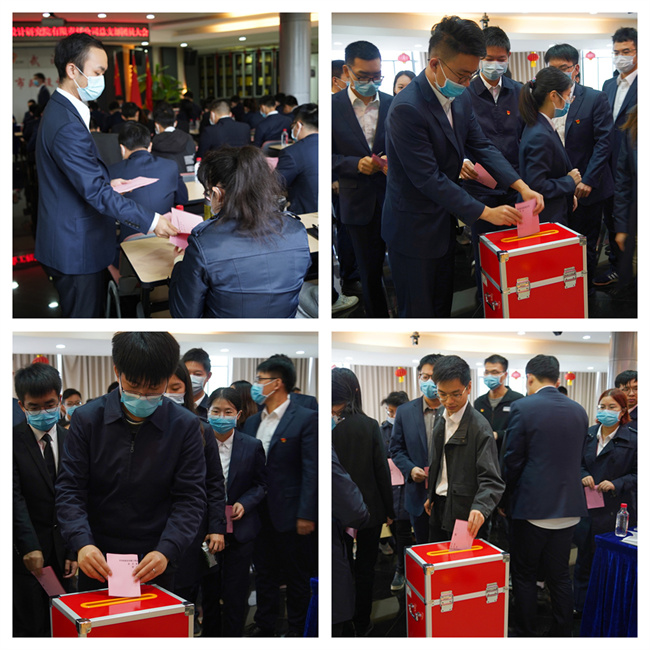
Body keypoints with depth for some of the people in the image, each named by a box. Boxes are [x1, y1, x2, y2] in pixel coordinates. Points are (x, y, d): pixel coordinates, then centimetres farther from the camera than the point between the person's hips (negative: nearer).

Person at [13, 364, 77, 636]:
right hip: (25, 553, -4)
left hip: (62, 552, 4)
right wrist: (29, 546, -22)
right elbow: (14, 498, -13)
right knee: (29, 627, -3)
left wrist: (74, 551, 1)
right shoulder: (13, 441, -6)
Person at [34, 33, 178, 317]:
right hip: (76, 249, -10)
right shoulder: (67, 125, -25)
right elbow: (96, 192, -25)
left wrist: (108, 183, 10)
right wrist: (151, 221, -23)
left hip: (69, 244, 10)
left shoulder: (61, 110, 10)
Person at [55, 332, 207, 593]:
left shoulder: (185, 425, -7)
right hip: (97, 563, 1)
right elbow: (69, 489, -6)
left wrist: (167, 551, -22)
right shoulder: (88, 419, -6)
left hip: (155, 565, 0)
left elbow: (190, 498, -7)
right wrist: (81, 542, -23)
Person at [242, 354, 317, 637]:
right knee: (264, 572, 15)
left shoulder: (305, 419, -11)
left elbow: (311, 470, -13)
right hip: (259, 512, 6)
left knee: (296, 576, 7)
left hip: (289, 514, -6)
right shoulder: (252, 422, 9)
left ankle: (296, 629, 20)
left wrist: (306, 515, -16)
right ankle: (264, 624, 27)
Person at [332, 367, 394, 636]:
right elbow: (382, 470, -7)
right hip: (369, 508, 0)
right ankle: (362, 624, 22)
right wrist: (389, 510, 4)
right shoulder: (369, 425, -12)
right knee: (365, 568, 13)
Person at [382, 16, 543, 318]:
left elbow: (481, 146, 6)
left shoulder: (461, 99, 1)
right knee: (419, 313, 3)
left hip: (444, 223, 9)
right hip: (413, 231, -8)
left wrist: (521, 186, -9)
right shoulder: (406, 109, -27)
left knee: (443, 306, 20)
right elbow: (429, 179, -27)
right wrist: (484, 212, -23)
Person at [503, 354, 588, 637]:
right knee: (559, 576, 14)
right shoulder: (578, 411, 5)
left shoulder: (523, 408, -12)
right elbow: (578, 458, 11)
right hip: (568, 507, 5)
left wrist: (507, 497, 7)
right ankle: (562, 637, 19)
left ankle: (525, 636, 12)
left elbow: (512, 461, -9)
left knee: (524, 576, 7)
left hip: (533, 507, -5)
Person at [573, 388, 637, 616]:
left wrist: (616, 484, -17)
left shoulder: (632, 439, -8)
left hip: (616, 509, -5)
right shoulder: (588, 434, 7)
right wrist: (583, 476, -2)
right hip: (588, 507, 5)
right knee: (584, 558, 13)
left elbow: (638, 475, -6)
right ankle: (580, 607, 25)